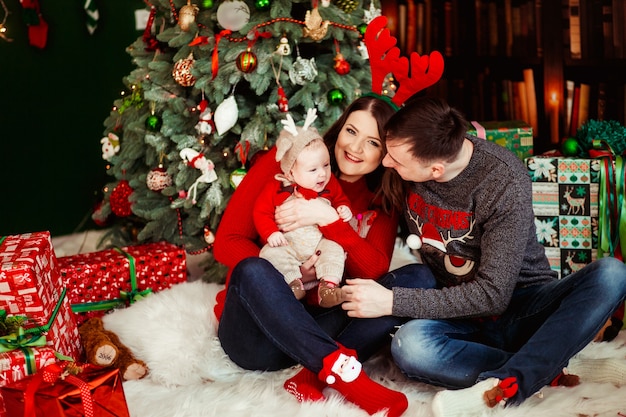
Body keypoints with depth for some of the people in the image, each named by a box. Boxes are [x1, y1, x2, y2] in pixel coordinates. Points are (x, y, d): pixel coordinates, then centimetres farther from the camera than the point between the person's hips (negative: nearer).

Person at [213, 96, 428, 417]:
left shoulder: (382, 201, 6)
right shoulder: (284, 162, -3)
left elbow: (374, 270, -10)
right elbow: (226, 243, -7)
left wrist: (328, 218, -23)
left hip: (323, 326, 3)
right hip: (256, 335, -2)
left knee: (413, 282, -17)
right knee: (253, 271, -34)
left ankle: (313, 377, -31)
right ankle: (345, 373, -41)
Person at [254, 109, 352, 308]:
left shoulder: (331, 184, 1)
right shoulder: (276, 188, -8)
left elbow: (341, 199, 19)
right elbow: (261, 212, -4)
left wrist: (344, 209, -4)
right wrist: (271, 233, -18)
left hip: (320, 241, 2)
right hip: (287, 243, -2)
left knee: (334, 249, -25)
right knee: (271, 254, -27)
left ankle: (329, 285, -29)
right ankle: (293, 283, -29)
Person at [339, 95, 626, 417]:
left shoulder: (505, 182, -23)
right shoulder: (404, 170, -9)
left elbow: (493, 295, -25)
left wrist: (393, 302, -26)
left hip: (520, 305, -2)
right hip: (455, 308, 2)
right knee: (408, 345, -33)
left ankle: (501, 388, -39)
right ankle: (550, 371, -24)